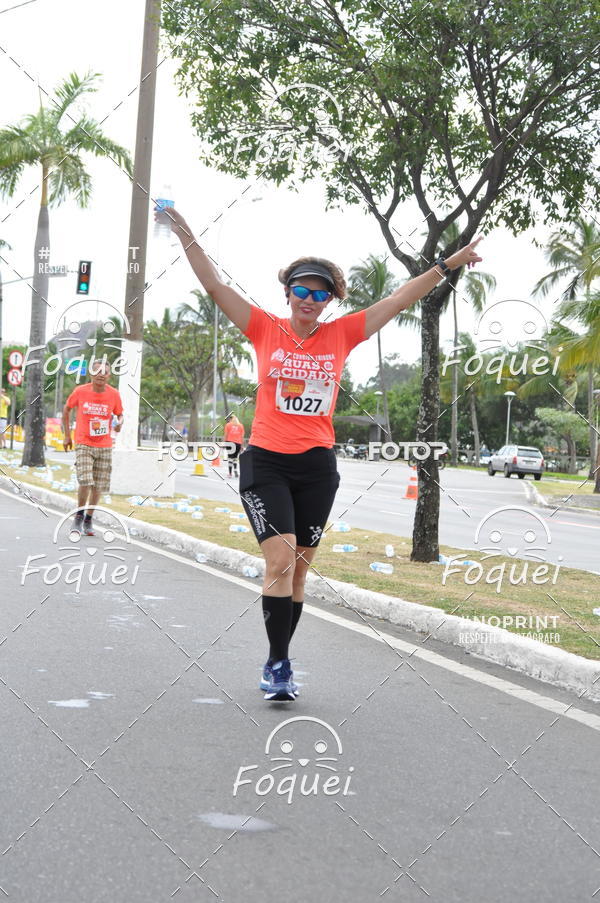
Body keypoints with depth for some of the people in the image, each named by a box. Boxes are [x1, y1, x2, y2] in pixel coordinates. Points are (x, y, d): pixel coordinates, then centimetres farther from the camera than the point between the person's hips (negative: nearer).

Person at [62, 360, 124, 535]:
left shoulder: (114, 394, -5)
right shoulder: (80, 391, -8)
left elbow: (120, 414, 9)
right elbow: (67, 409, 8)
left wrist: (119, 424, -15)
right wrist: (67, 435, 8)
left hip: (105, 446, 2)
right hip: (83, 444, -2)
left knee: (98, 485, 6)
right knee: (85, 481, -17)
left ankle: (88, 520, 22)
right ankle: (79, 515, 4)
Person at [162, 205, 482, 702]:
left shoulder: (341, 335, 4)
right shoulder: (266, 329, 1)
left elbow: (398, 300, 7)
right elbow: (214, 285, -2)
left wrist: (447, 264, 7)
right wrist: (187, 236, -8)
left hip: (317, 465, 3)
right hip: (266, 461, -2)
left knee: (298, 569, 9)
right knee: (281, 558, -16)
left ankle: (278, 664, 22)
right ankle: (279, 663, -3)